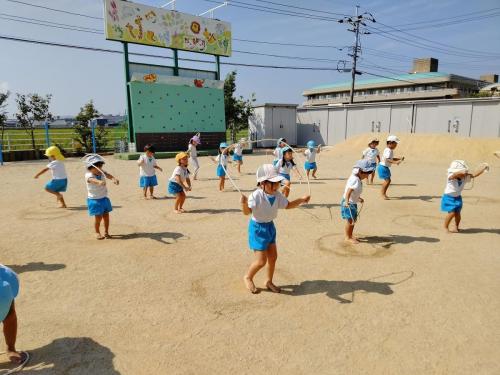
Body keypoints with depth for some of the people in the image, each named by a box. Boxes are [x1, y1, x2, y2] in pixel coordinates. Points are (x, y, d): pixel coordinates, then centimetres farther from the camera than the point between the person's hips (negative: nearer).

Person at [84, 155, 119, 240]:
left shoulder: (102, 173, -4)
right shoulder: (88, 175, -19)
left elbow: (108, 175, -24)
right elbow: (93, 180, -43)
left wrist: (114, 179, -49)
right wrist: (99, 182, -66)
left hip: (104, 198, 5)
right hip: (94, 200, -5)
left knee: (106, 215, 9)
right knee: (98, 217, -5)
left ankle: (106, 232, 25)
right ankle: (97, 232, 18)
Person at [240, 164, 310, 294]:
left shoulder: (277, 195, -6)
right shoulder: (256, 196, -27)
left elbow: (287, 205, 9)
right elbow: (247, 211, -34)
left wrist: (302, 199, -4)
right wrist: (244, 203, -56)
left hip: (270, 226, 7)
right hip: (258, 228, -7)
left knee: (273, 257, 13)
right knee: (261, 261, -4)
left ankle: (269, 282, 35)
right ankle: (248, 277, 25)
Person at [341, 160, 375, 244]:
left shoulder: (357, 179, 6)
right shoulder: (355, 180, -25)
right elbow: (349, 191, -37)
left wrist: (359, 198, 35)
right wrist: (347, 201, -49)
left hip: (353, 203, 10)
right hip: (348, 204, -10)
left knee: (353, 220, 18)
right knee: (350, 220, -1)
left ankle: (350, 235, 31)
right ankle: (348, 237, 12)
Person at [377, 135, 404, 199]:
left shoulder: (391, 150, 13)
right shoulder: (388, 150, -20)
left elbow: (392, 159, 22)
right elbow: (387, 159, -33)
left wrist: (400, 159, 14)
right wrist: (395, 162, -43)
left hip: (386, 167, 11)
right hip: (383, 167, -11)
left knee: (388, 180, 15)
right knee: (387, 180, -11)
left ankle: (384, 194, 23)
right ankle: (383, 194, -5)